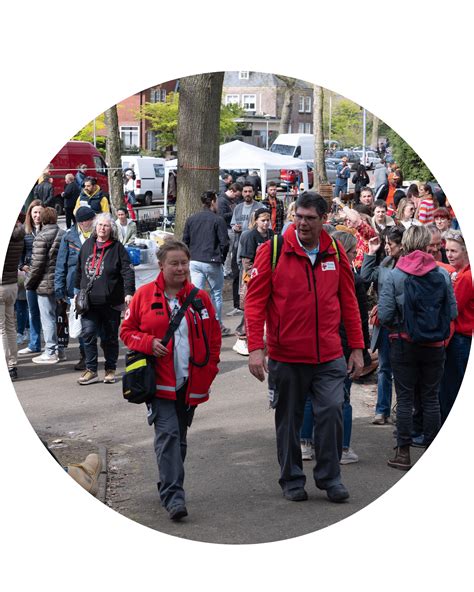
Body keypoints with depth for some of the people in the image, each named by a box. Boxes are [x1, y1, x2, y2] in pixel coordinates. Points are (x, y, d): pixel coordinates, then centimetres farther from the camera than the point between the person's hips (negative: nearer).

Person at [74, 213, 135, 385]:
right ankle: (91, 370, 1)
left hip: (111, 302, -3)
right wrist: (77, 290, 20)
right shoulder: (87, 245, 11)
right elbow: (79, 269, 19)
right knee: (88, 334, -7)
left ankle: (110, 370, 20)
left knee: (110, 337, 7)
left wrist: (129, 292, -19)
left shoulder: (117, 248, -1)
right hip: (89, 301, 3)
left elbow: (127, 271, -8)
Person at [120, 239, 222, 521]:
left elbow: (214, 337, 11)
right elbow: (127, 330, 6)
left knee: (179, 437, 13)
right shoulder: (145, 295, 0)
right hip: (158, 381, -3)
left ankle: (169, 486, 28)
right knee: (168, 433, -14)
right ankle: (173, 496, -16)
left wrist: (209, 370, 4)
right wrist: (148, 343, -13)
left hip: (190, 383, 3)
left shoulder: (200, 298, 5)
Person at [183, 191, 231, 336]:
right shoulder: (218, 220, -8)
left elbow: (185, 241, 9)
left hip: (194, 262, 4)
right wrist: (221, 258, 5)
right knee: (216, 294, 10)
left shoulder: (191, 219, 8)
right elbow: (224, 243, -10)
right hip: (212, 262, -4)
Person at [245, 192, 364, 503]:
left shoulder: (335, 253, 4)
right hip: (286, 356, -1)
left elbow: (348, 302, 9)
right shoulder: (273, 250, -6)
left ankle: (329, 476, 9)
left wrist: (356, 348, 8)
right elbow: (255, 301, -6)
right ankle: (292, 480, 27)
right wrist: (256, 347, -12)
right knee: (289, 419, 10)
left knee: (332, 410, -10)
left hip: (329, 356, 1)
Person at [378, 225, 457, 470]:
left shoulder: (395, 275, -9)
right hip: (435, 346, 2)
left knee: (405, 398, 5)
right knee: (431, 398, 10)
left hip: (404, 345, -2)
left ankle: (403, 452, 8)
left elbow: (384, 315, -11)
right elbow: (453, 312, 1)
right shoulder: (443, 275, -3)